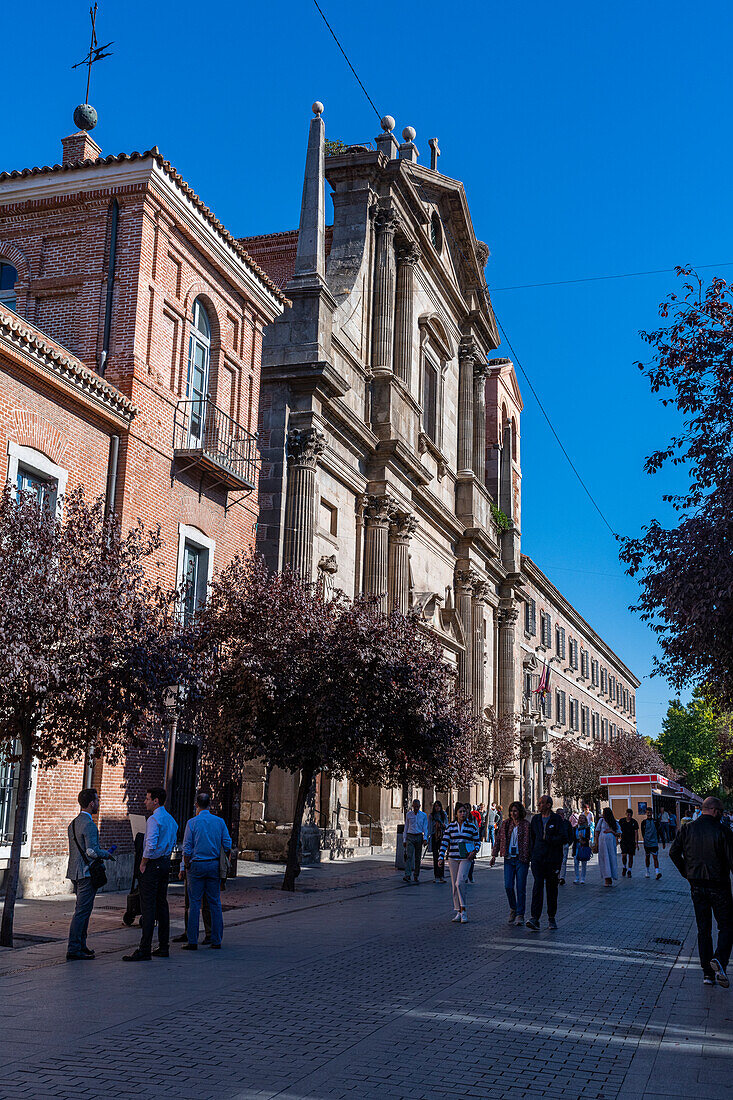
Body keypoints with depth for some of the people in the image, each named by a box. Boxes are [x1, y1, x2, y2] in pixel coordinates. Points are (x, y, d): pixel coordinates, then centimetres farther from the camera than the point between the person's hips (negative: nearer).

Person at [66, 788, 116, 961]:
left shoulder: (73, 823, 13)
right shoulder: (89, 824, -17)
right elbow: (92, 851, -22)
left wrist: (101, 850, 18)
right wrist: (106, 854, -5)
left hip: (75, 872, 10)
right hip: (86, 873, -10)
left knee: (83, 909, 18)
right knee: (82, 911, -6)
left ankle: (81, 946, 24)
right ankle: (73, 950, -5)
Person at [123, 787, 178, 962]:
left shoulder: (154, 819, -15)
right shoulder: (171, 819, 14)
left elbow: (151, 845, -24)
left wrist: (143, 863, -13)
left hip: (152, 864, -9)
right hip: (166, 863, 9)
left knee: (148, 906, -8)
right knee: (162, 904, 12)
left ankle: (145, 950, -9)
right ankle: (163, 947, 15)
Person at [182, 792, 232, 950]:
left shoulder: (192, 822, -6)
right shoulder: (220, 821, 2)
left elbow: (187, 849, -5)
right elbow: (227, 846, 3)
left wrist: (187, 867, 6)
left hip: (197, 865, -3)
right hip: (214, 865, 3)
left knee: (194, 903, 1)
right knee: (215, 903, 8)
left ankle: (193, 941, 1)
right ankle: (216, 940, 10)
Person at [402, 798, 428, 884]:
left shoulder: (423, 815, 4)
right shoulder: (409, 814, 6)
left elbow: (425, 828, 4)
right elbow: (406, 827, 10)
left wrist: (425, 838, -9)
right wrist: (404, 839, 7)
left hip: (419, 837, 1)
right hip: (410, 836, -1)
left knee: (418, 857, 5)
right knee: (409, 856, -13)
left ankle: (416, 876, 13)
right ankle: (407, 875, -20)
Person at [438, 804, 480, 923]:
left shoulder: (472, 826, 2)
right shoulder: (450, 827, 5)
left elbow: (477, 841, 10)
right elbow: (444, 842, 1)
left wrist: (474, 851, -9)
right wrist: (441, 857, -10)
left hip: (466, 858, -3)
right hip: (453, 858, 3)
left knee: (460, 882, -20)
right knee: (455, 885, 4)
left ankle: (463, 910, -11)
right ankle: (458, 912, 13)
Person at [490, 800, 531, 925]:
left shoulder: (526, 825, -3)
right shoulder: (505, 824, 8)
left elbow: (530, 842, -3)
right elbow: (498, 839, 11)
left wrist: (530, 858, -9)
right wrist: (494, 855, 5)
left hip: (521, 859, -3)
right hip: (509, 859, 3)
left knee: (520, 888, -1)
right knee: (508, 886, -2)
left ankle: (520, 915, 7)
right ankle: (513, 909, 22)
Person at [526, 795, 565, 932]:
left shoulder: (557, 820, -2)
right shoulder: (535, 819, 11)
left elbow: (562, 838, -10)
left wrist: (548, 838, -15)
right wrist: (531, 856, 11)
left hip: (552, 858, -2)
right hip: (538, 858, 2)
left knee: (552, 888, 7)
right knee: (538, 886, -13)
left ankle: (551, 918, 22)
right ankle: (535, 919, -21)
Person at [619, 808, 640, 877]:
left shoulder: (634, 822, -3)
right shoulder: (622, 821, 0)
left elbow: (636, 833, -3)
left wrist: (636, 843, -8)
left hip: (632, 842, 0)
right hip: (624, 841, 0)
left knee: (630, 856, 2)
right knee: (624, 855, -13)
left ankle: (629, 871, 14)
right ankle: (624, 868, 12)